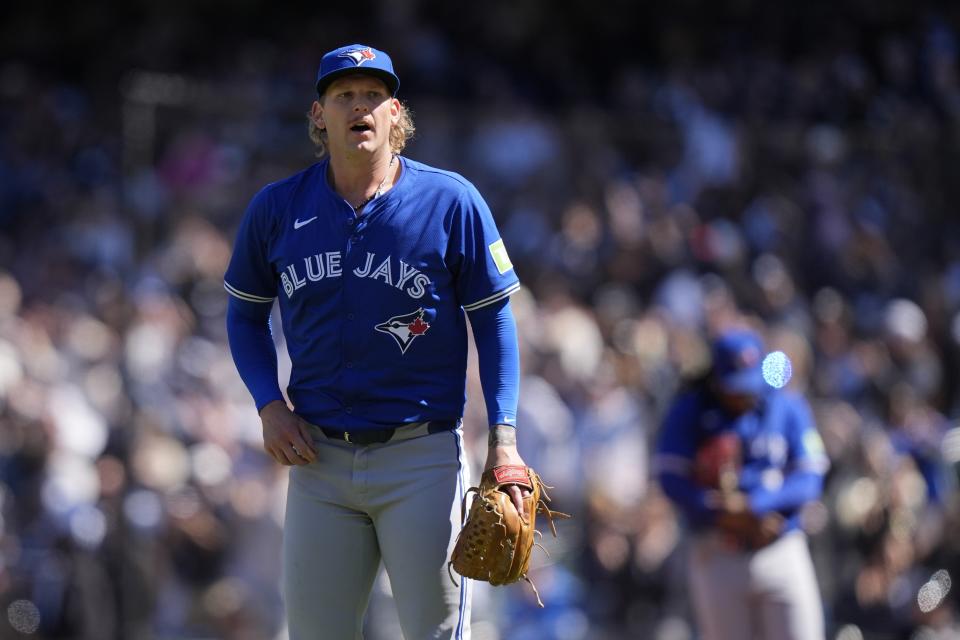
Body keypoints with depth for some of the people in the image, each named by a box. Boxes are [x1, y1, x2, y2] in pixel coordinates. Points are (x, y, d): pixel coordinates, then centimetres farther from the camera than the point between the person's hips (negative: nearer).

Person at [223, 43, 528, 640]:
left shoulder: (451, 201, -4)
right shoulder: (277, 208, 2)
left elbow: (494, 320, 1)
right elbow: (246, 315, 16)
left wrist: (504, 439, -7)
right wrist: (269, 406, 1)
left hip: (422, 457, -2)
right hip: (318, 456, 3)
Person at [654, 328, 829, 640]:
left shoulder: (788, 407, 3)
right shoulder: (689, 411, -1)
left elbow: (809, 477, -2)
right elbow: (671, 478, -7)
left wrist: (753, 506, -18)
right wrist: (725, 517, -20)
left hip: (782, 553, 1)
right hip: (717, 555, -1)